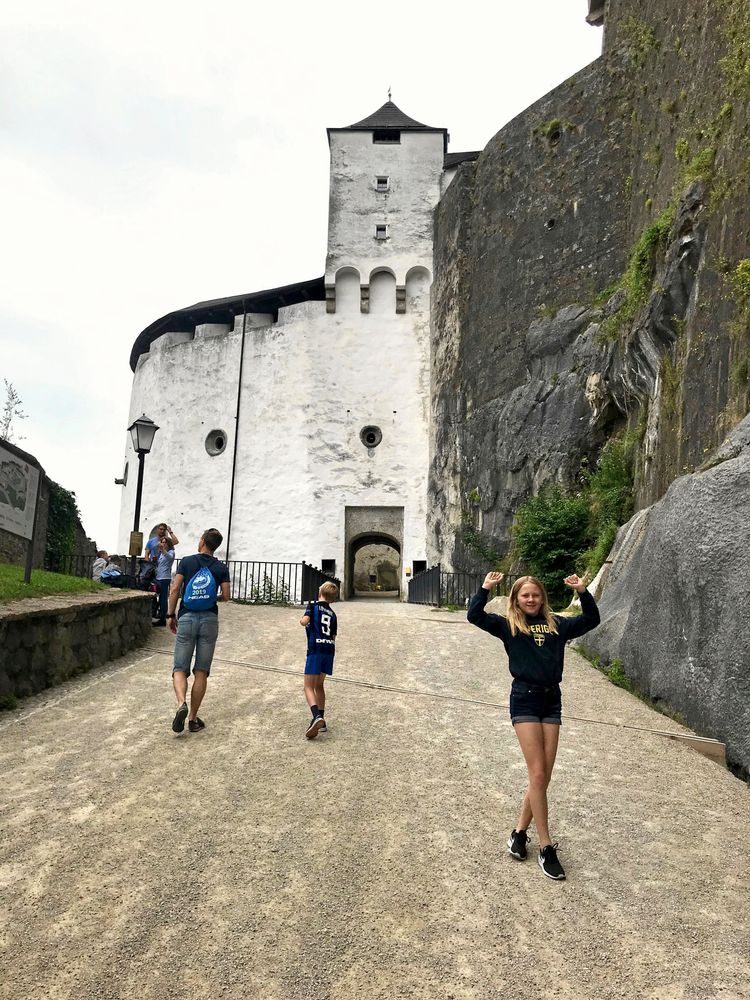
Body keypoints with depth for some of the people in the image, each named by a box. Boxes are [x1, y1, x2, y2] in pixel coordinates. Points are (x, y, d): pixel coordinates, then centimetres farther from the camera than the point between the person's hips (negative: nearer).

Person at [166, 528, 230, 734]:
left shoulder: (186, 562, 1)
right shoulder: (221, 568, 3)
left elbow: (174, 589, -5)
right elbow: (225, 596, -1)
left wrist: (170, 615, 3)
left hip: (187, 618, -1)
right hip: (209, 619, 1)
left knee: (180, 669, 5)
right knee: (201, 672, 7)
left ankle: (181, 704, -22)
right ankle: (193, 719, 10)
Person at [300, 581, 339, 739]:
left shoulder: (313, 605, 0)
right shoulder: (332, 614, 16)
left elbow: (304, 621, -16)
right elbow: (333, 637, 15)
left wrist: (302, 620, 6)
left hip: (315, 650, -6)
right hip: (329, 650, 6)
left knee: (309, 686, -4)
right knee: (319, 685, 19)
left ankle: (317, 716, -26)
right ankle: (321, 721, 21)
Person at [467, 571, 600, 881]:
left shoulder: (557, 624, 11)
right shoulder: (508, 625, 2)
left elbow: (591, 620, 12)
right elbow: (474, 616, -10)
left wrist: (583, 593, 0)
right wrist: (485, 589, -15)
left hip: (552, 699, 4)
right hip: (524, 699, -4)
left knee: (543, 777, 6)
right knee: (537, 775, -5)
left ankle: (519, 831, 24)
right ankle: (546, 847, 5)